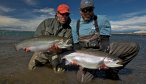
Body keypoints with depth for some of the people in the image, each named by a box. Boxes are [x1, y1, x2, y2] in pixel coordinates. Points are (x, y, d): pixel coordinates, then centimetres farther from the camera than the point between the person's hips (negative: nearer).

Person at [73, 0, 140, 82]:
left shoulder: (102, 20, -4)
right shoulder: (77, 24, 4)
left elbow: (104, 41, -12)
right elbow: (76, 45, 6)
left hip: (103, 50, 1)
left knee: (134, 47, -15)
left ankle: (112, 71, -2)